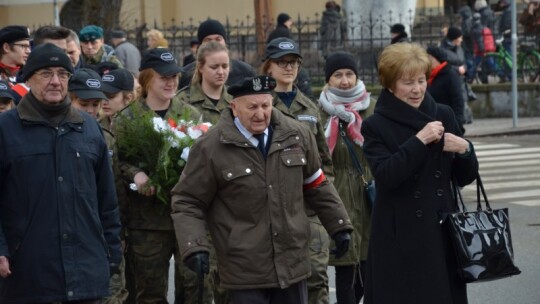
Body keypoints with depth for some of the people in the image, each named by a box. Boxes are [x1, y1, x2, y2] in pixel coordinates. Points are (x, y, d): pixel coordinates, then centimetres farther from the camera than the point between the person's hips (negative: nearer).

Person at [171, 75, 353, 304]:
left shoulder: (296, 136, 4)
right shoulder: (210, 147, -9)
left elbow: (317, 186, 17)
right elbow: (188, 202, -5)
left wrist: (339, 225, 16)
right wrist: (194, 247, -18)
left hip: (292, 264, 4)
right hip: (245, 270, -4)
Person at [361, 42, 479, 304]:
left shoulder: (443, 115, 10)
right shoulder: (375, 126, -1)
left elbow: (464, 178, 12)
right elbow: (385, 175, -17)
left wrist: (465, 150, -8)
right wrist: (419, 141, -19)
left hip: (442, 233, 4)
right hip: (399, 239, -4)